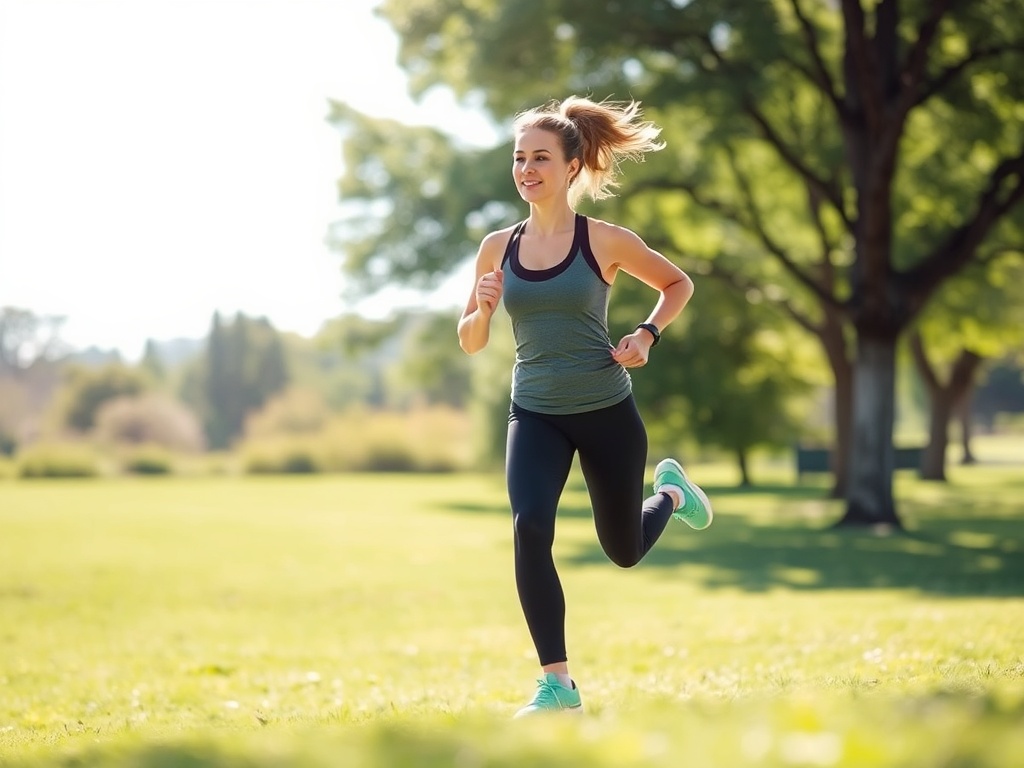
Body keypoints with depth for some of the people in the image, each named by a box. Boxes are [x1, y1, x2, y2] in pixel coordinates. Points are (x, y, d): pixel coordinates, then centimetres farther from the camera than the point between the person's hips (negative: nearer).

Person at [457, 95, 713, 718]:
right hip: (535, 415, 2)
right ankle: (558, 684, -14)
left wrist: (647, 335, -9)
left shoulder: (605, 241, -9)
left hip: (606, 410, -1)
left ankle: (671, 492, 49)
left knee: (625, 550, 12)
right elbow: (470, 343, 6)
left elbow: (679, 283, 7)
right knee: (530, 528, -23)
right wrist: (484, 308, -15)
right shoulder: (498, 247, -1)